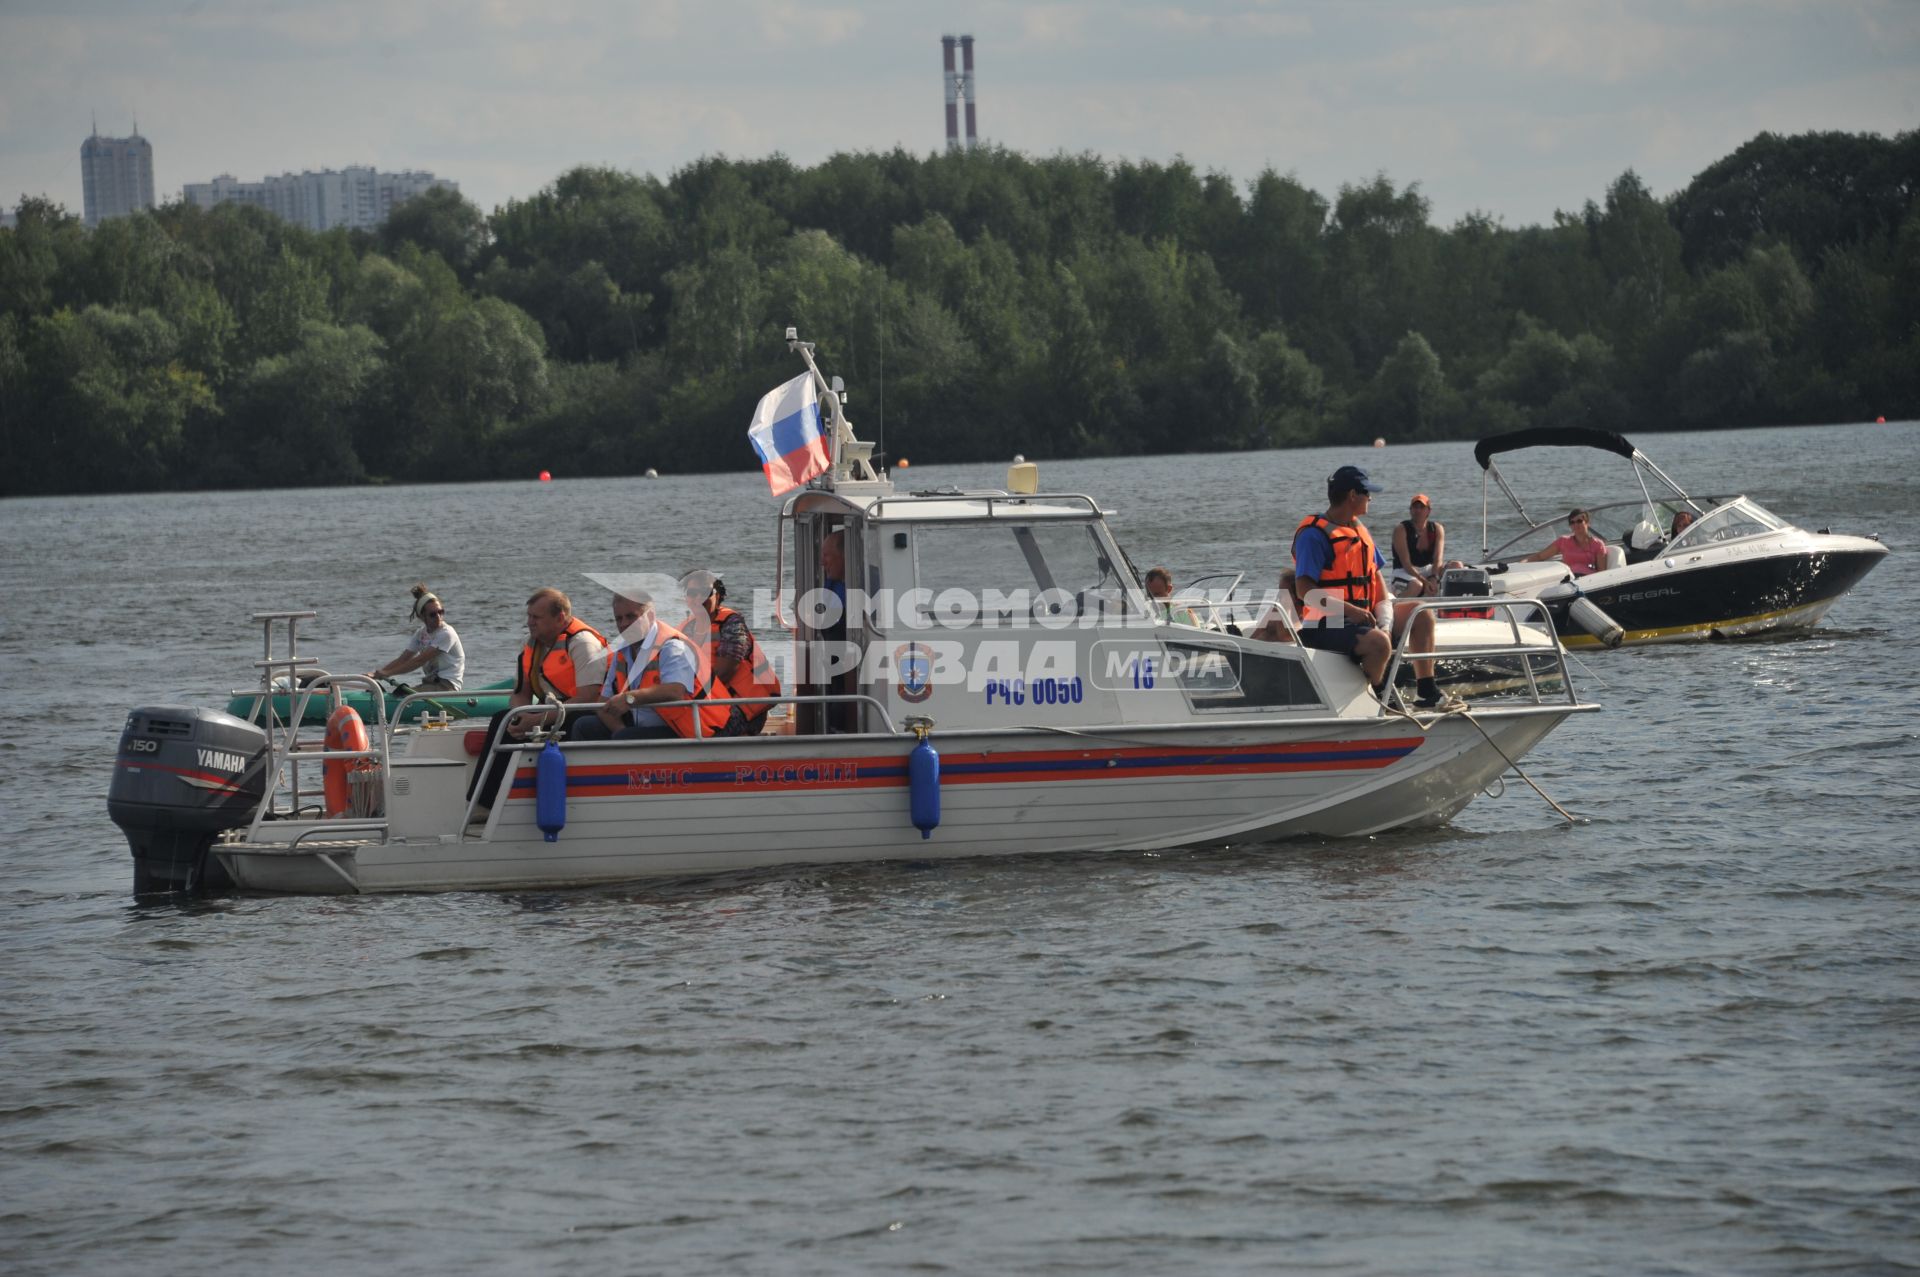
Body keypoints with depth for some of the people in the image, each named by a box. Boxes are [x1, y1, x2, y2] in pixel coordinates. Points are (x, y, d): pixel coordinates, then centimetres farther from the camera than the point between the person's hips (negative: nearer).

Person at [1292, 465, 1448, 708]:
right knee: (1378, 643, -34)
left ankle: (1427, 691, 10)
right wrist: (1349, 610, -29)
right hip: (1324, 627, -9)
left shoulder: (1359, 530, 16)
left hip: (1360, 617, 9)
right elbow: (1304, 590, -22)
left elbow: (1376, 574, 16)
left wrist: (1385, 619, -2)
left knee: (1422, 617, 6)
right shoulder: (1314, 535, -15)